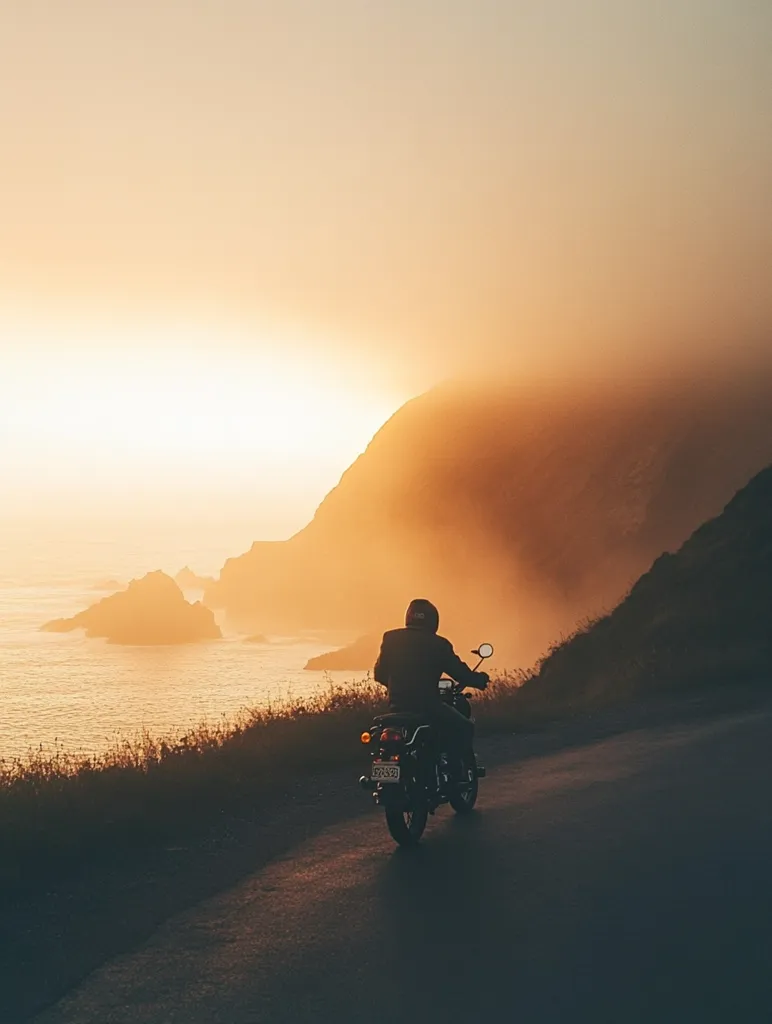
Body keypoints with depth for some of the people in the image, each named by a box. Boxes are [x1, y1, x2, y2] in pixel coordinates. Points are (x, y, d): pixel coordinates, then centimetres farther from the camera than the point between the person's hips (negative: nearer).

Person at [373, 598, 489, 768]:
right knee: (464, 728, 13)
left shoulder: (390, 639, 4)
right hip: (427, 705, -5)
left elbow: (379, 673, 8)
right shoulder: (438, 644, -6)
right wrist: (480, 679, 19)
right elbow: (461, 673, -1)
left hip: (397, 705, 5)